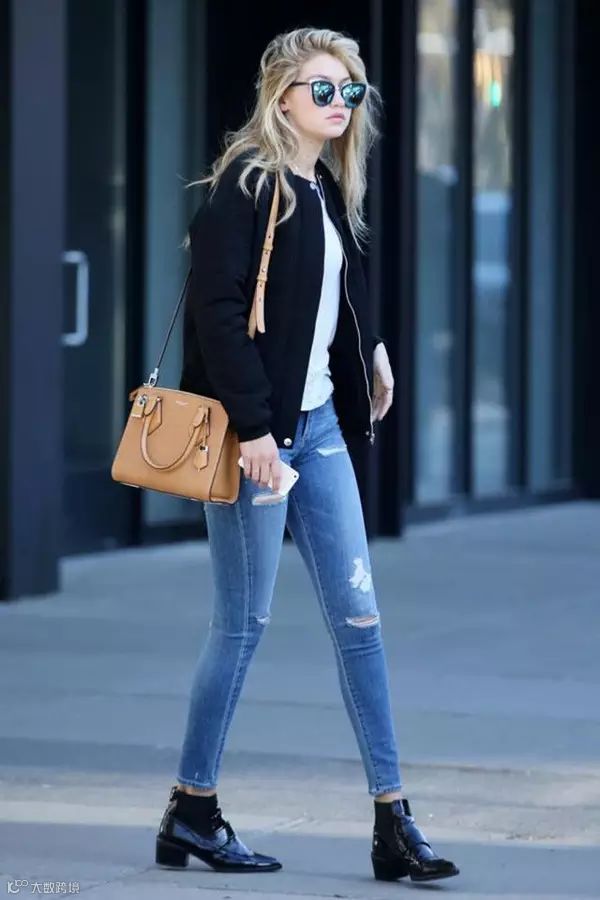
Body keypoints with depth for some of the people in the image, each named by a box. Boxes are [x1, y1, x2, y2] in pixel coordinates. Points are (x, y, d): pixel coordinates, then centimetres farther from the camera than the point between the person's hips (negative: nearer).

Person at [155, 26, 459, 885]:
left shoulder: (330, 190, 13)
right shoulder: (246, 184, -11)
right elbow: (217, 307, -18)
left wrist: (370, 353, 6)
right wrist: (251, 425, -21)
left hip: (317, 424, 8)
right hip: (256, 430, -8)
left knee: (357, 614, 4)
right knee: (244, 620, 0)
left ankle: (393, 822, 6)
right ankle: (191, 811, 14)